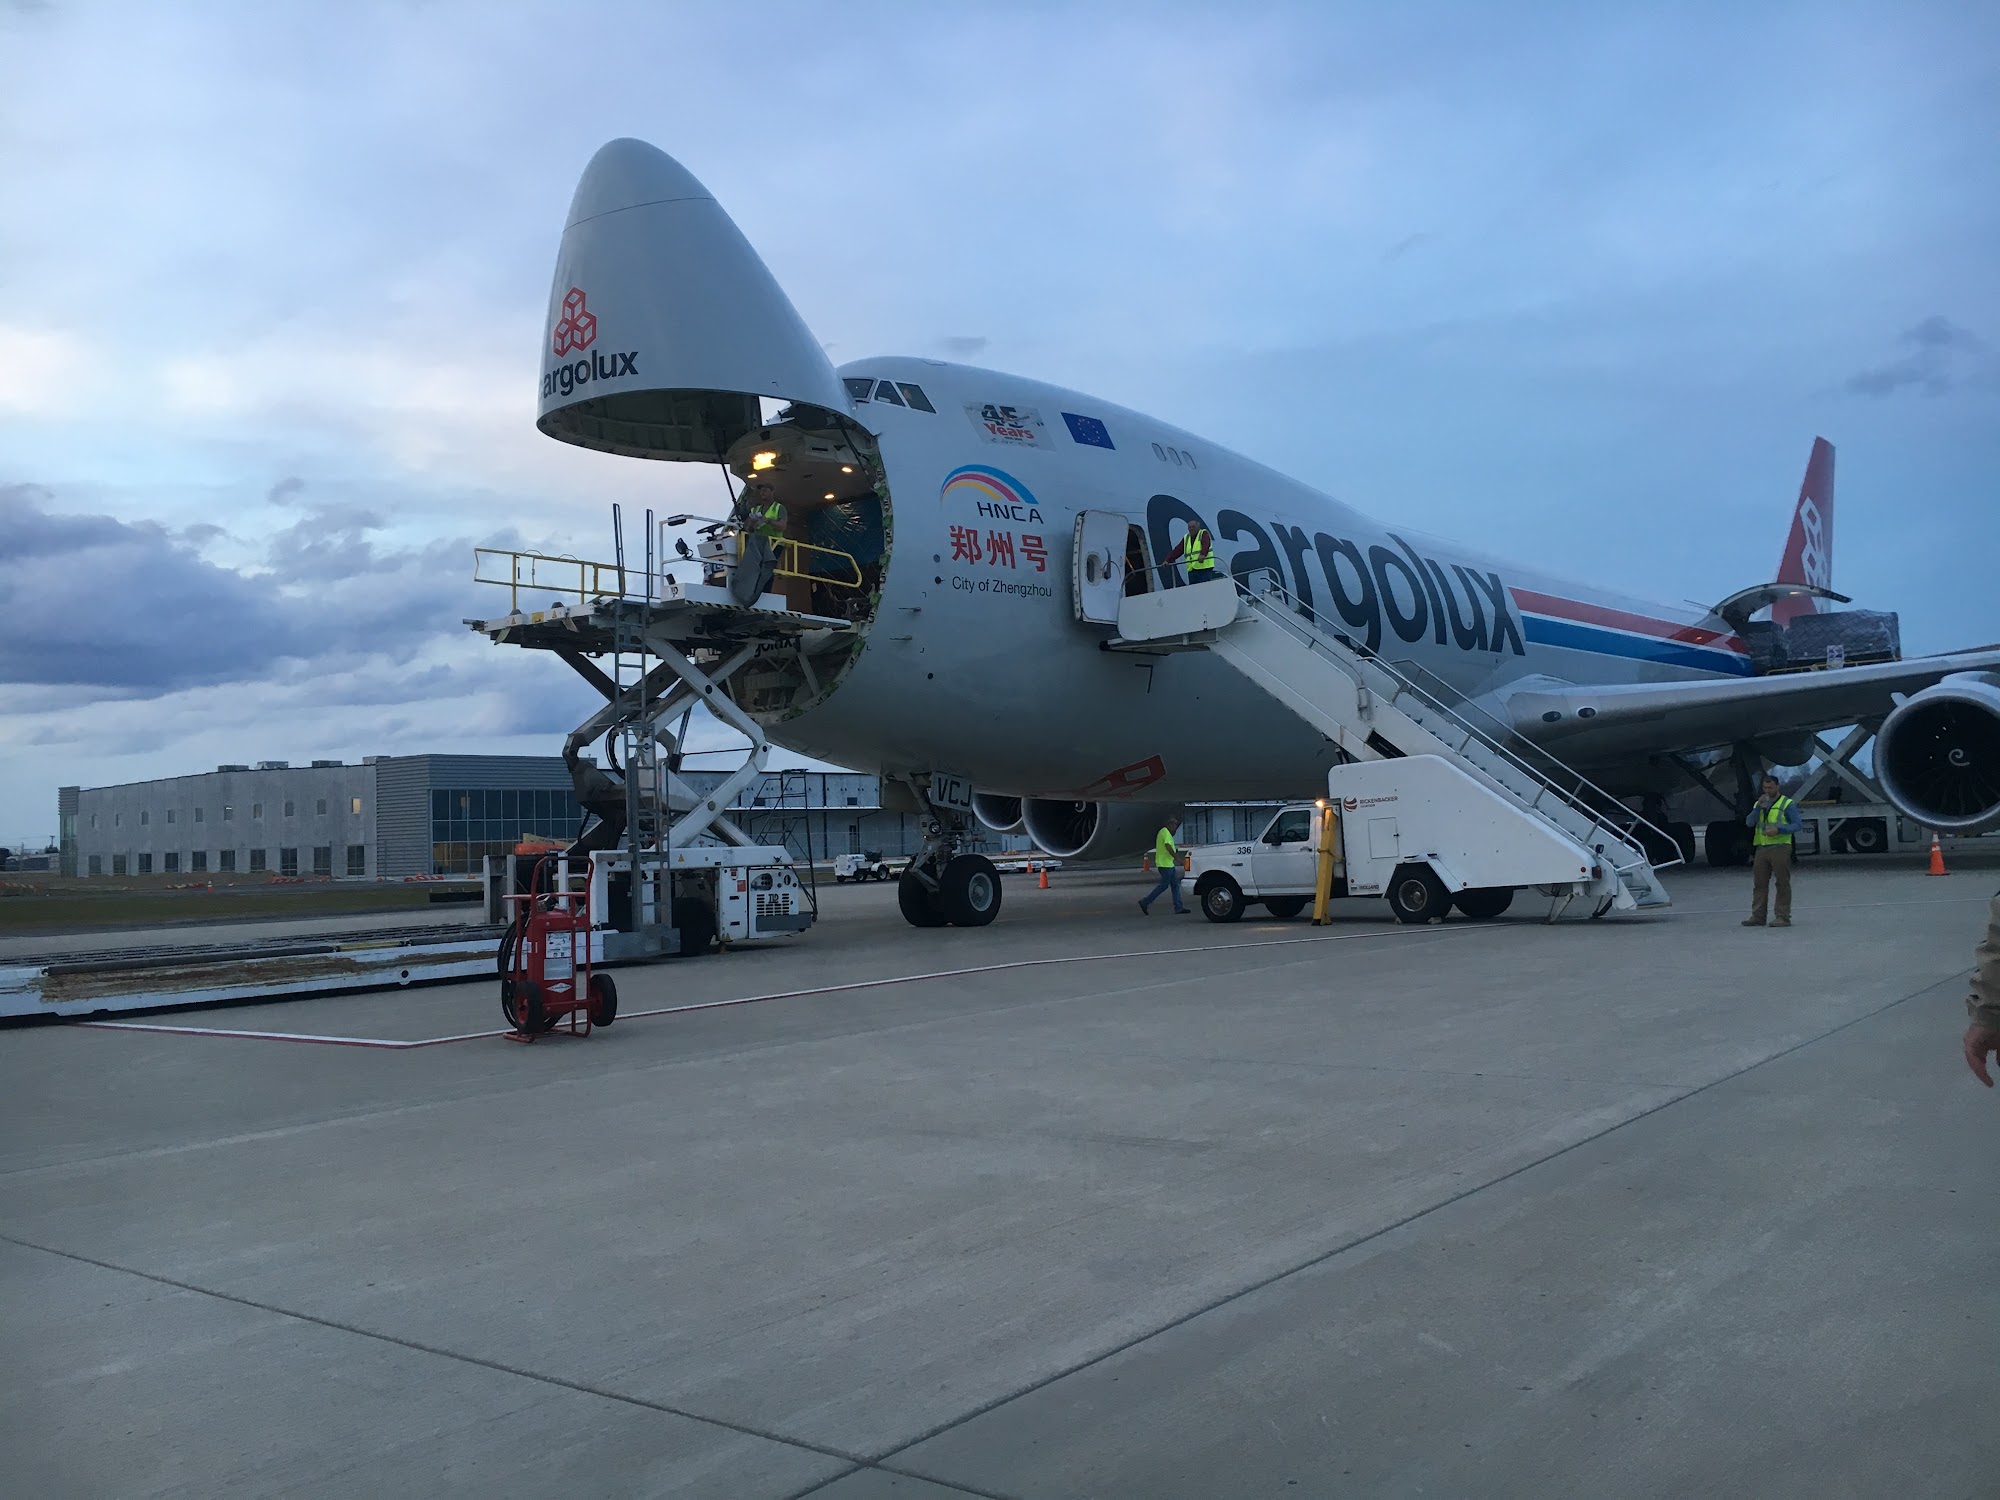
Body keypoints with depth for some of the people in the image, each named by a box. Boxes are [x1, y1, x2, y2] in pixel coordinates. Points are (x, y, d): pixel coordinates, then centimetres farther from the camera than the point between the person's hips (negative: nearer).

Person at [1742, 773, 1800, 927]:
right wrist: (1759, 807, -7)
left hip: (1780, 847, -6)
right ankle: (1757, 916, 8)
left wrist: (1778, 829, -20)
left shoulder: (1787, 804, 1)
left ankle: (1783, 917, -1)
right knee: (1759, 883, 5)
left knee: (1782, 883, -3)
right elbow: (1749, 822, 6)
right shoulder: (1759, 803, 18)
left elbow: (1797, 825, -6)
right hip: (1762, 848, 6)